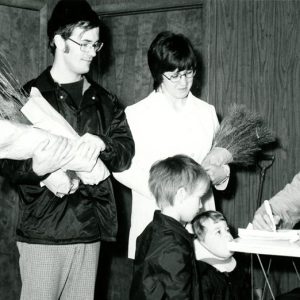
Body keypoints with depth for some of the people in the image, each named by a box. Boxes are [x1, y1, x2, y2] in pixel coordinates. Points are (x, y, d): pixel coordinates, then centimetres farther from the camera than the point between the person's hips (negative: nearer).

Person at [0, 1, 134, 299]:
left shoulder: (103, 100, 12)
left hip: (90, 229, 4)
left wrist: (102, 144, -17)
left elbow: (127, 152, 4)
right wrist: (36, 168, -28)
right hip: (43, 232, -4)